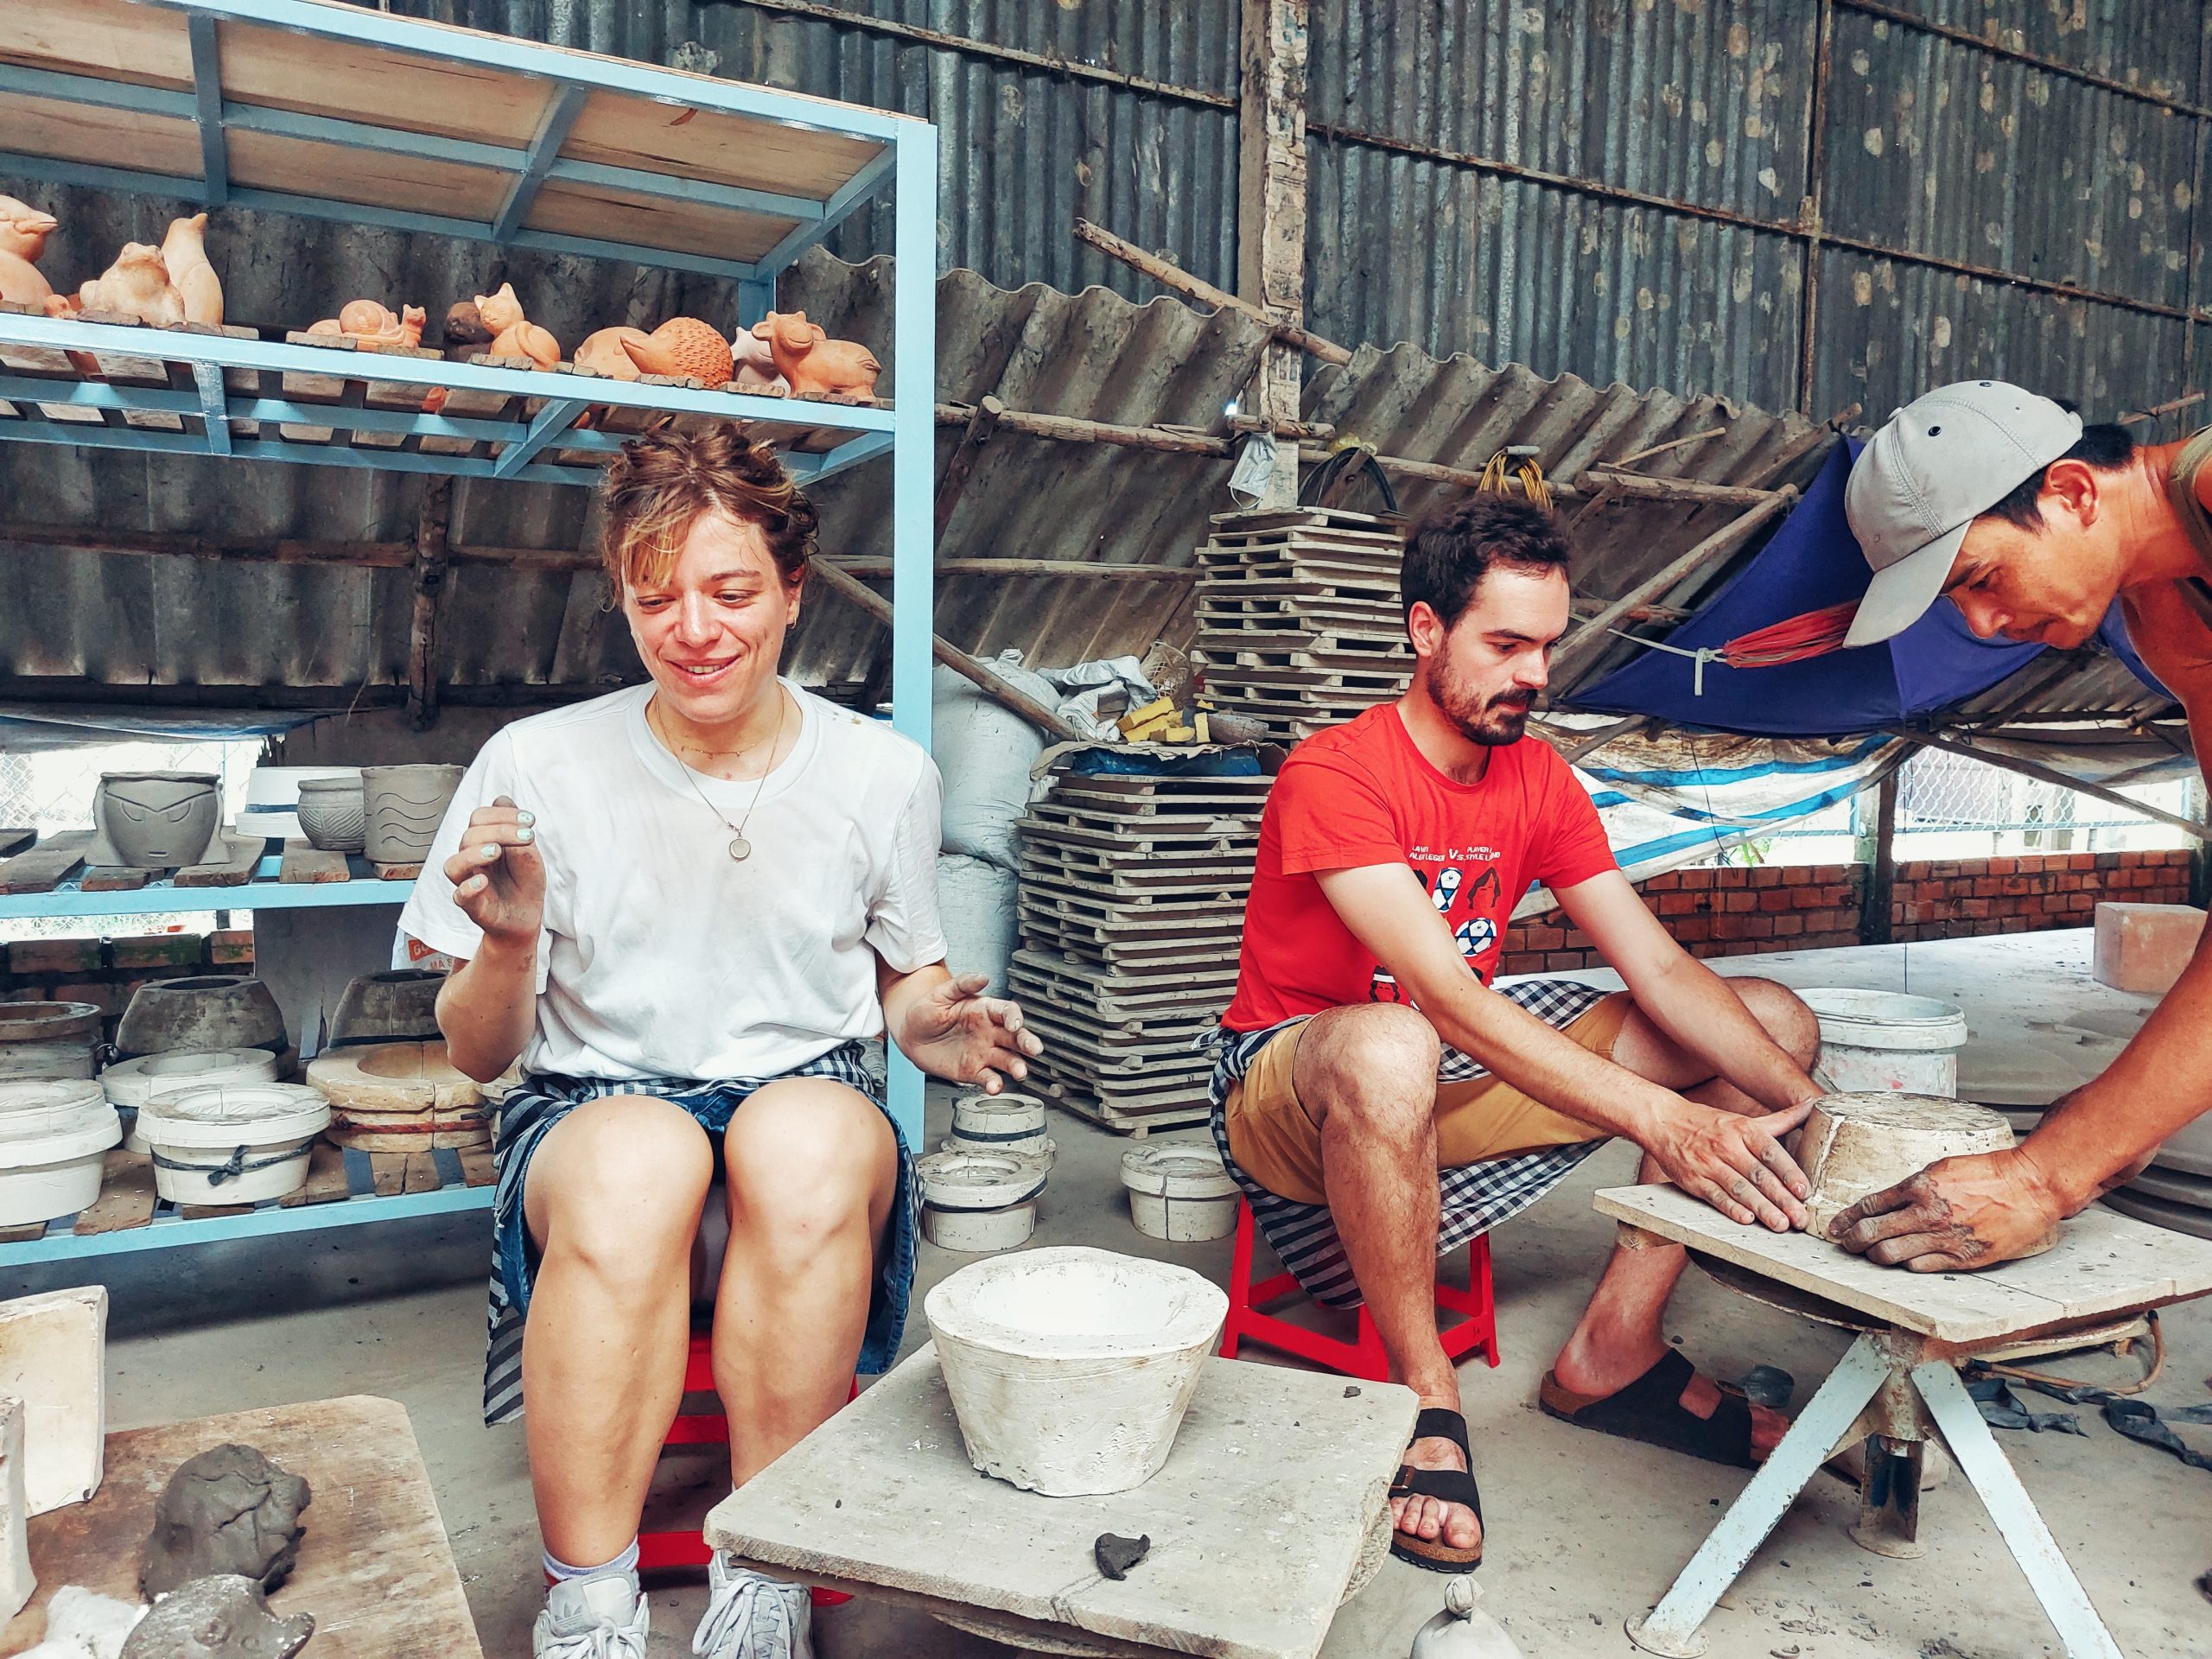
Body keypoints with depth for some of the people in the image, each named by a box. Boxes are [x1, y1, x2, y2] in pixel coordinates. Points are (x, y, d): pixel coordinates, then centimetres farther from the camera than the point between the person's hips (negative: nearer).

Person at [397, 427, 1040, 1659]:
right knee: (639, 1155, -37)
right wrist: (508, 945, -18)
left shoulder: (885, 774, 2)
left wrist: (933, 1023, -8)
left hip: (813, 1104, 1)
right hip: (591, 1109, 0)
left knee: (808, 1134, -36)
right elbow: (480, 1056, 3)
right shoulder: (539, 765, -2)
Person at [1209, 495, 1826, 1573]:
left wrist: (1806, 1104, -20)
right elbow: (1445, 994, -31)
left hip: (1460, 1075, 7)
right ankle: (1425, 1397, -21)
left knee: (1773, 1022, 0)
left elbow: (1661, 970, -5)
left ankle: (1613, 1350, -3)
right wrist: (1665, 1122, -37)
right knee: (1390, 1051, -46)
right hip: (1289, 1085, -7)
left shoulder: (1539, 780, 1)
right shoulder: (1333, 776, -21)